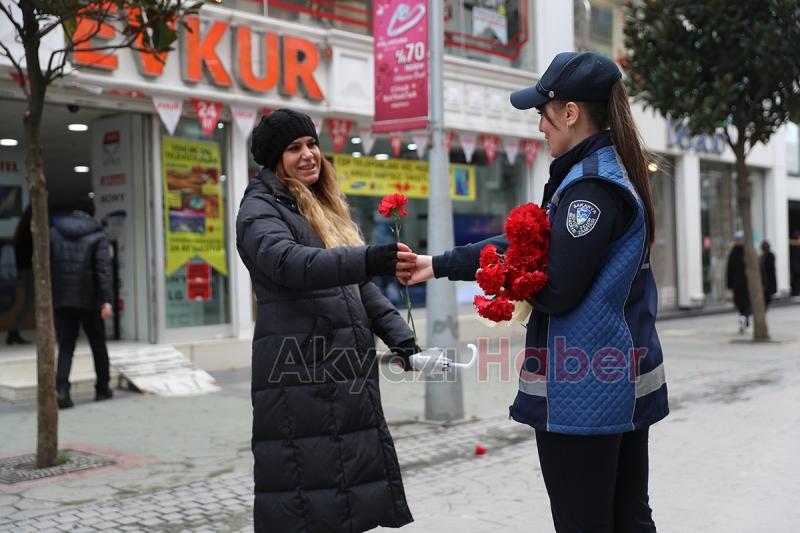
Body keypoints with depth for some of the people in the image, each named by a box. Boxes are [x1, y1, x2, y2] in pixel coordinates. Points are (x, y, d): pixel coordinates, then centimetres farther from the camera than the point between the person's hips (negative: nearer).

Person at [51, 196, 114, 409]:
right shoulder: (97, 236, -2)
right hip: (89, 300, -2)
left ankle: (61, 389, -15)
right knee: (98, 345, 13)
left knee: (65, 347, 4)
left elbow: (46, 267, 6)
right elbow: (103, 268, -13)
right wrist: (107, 299, -17)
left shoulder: (54, 233, 7)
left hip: (61, 301, 2)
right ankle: (102, 389, 21)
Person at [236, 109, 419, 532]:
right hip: (299, 376, -7)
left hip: (348, 372, 8)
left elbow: (360, 286, 23)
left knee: (349, 498, 10)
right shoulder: (260, 209, -3)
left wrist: (400, 338, 10)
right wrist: (371, 259, -37)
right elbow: (292, 264, -24)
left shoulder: (326, 208, 21)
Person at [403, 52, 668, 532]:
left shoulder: (592, 186, -18)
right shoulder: (616, 171, 12)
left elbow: (556, 290, -22)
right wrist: (439, 265, 12)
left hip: (582, 388, -10)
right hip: (625, 383, 10)